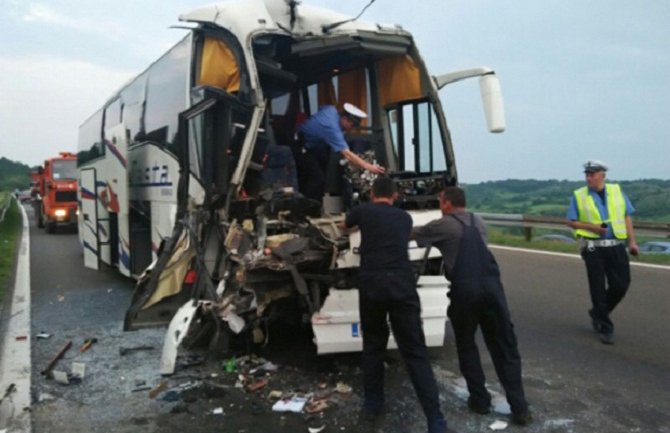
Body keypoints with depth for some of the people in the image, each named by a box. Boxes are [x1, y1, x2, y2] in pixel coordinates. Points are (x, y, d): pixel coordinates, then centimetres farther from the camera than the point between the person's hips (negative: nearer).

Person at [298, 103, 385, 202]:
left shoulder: (332, 109, -10)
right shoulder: (332, 128, -35)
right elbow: (347, 154, -42)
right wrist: (368, 166, -47)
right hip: (301, 148, -10)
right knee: (318, 179, -16)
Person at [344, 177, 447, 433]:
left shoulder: (363, 211, 13)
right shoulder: (405, 218, 18)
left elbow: (345, 225, 35)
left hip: (371, 285, 0)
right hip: (402, 285, 0)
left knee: (373, 344, 20)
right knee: (415, 352, 2)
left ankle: (372, 405, 27)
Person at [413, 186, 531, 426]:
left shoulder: (442, 225, 4)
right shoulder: (478, 222, 20)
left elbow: (411, 234, 16)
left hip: (465, 291, -4)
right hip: (492, 287, 4)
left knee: (466, 347, 16)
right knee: (505, 348, 10)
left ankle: (480, 400, 21)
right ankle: (520, 408, 11)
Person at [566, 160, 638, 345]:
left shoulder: (617, 191, 7)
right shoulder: (578, 196, 1)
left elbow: (626, 217, 11)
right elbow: (571, 221, 2)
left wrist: (632, 241, 4)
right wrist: (592, 227, -13)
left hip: (616, 246, 2)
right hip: (593, 248, -2)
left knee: (621, 285, 1)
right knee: (598, 288, 1)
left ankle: (597, 312, 27)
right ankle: (605, 328, 13)